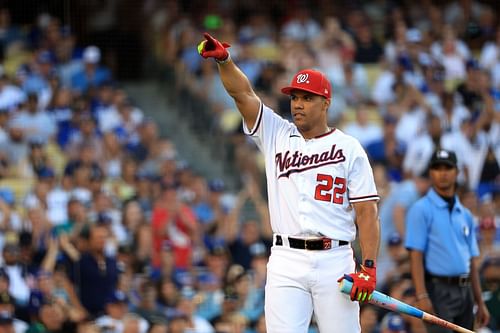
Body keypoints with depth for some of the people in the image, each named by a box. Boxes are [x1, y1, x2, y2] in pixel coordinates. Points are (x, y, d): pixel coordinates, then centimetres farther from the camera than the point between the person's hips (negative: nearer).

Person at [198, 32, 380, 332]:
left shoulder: (348, 148, 4)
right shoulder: (277, 135, 13)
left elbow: (367, 211, -1)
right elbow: (243, 94, 0)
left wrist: (369, 266, -11)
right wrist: (224, 60, -19)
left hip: (334, 262, -2)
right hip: (286, 262, 2)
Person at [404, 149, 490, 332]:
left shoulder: (465, 214, 17)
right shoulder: (421, 209, -3)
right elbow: (416, 255, -11)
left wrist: (480, 303, 14)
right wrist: (421, 296, -21)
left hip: (465, 290, 7)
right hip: (439, 288, -7)